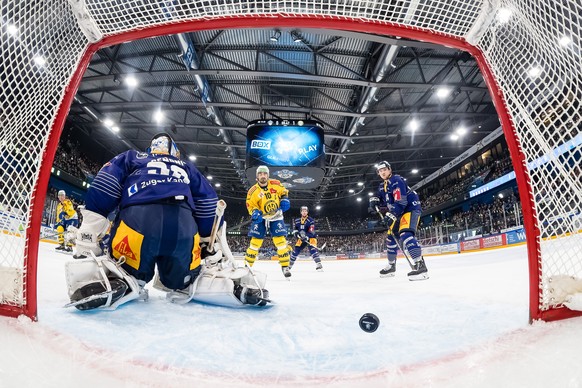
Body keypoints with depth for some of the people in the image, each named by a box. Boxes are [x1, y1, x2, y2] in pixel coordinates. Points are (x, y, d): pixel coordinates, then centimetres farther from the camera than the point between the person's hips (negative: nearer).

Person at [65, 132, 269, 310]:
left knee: (125, 272, 22)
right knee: (183, 281, 22)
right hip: (184, 228, 2)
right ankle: (233, 287, -2)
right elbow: (208, 205, 26)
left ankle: (116, 284, -13)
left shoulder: (131, 158, 30)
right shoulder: (188, 168, 35)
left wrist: (88, 238, 10)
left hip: (137, 221, -1)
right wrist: (210, 247, 29)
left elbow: (103, 188, 13)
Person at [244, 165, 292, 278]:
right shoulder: (253, 191, -14)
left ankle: (285, 266, 3)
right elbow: (250, 205, -8)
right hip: (261, 217, 0)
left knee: (280, 241, -7)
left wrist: (284, 200, -8)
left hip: (276, 217, 1)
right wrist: (255, 212, -26)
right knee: (255, 241, -3)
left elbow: (283, 191, 9)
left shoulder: (275, 184, -9)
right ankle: (247, 265, 10)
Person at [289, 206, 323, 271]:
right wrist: (296, 233, -11)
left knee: (313, 249, -25)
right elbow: (294, 228, 11)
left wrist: (306, 237, -36)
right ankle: (289, 265, 12)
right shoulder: (297, 221, 5)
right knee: (295, 250, -1)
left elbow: (311, 231, -22)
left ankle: (319, 265, -28)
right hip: (301, 238, 5)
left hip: (310, 238, -4)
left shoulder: (311, 220, -13)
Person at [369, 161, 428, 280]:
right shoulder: (382, 186, 12)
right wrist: (374, 201, -4)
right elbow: (381, 198, 20)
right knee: (391, 237, 12)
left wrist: (391, 216, -30)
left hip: (411, 209, -10)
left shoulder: (396, 180, -17)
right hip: (398, 213, 10)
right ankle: (391, 266, 27)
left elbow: (401, 201, -26)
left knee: (405, 234, -30)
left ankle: (420, 265, -35)